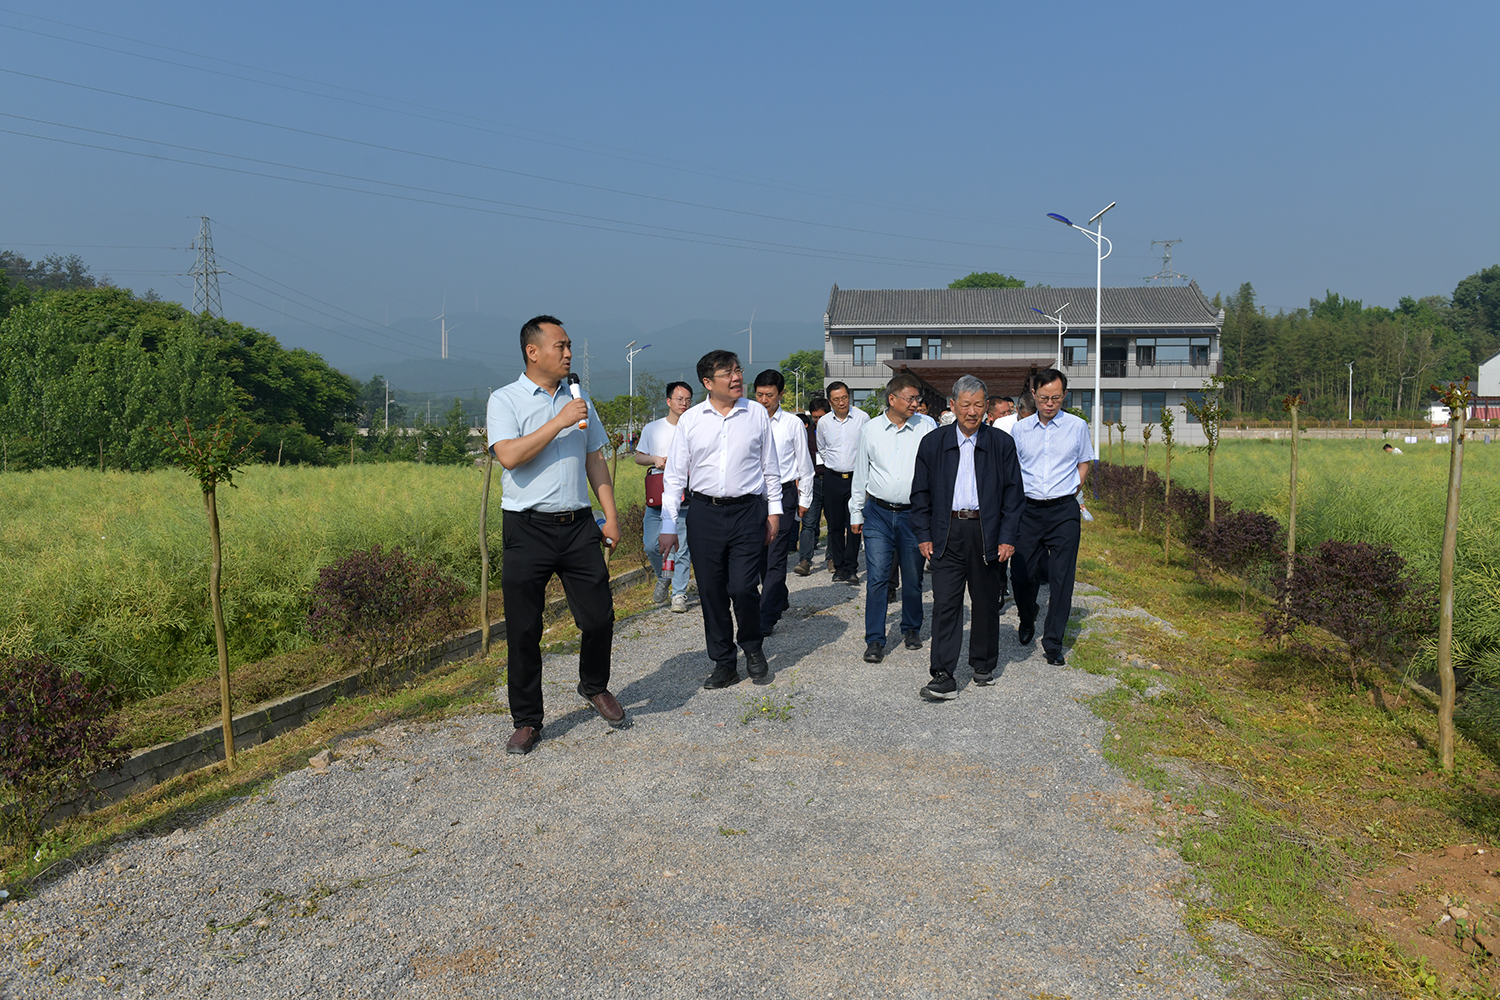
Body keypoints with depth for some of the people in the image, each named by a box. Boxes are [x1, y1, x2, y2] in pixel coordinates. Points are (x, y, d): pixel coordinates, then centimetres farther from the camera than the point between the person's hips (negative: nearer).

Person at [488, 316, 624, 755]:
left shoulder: (579, 400, 14)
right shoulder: (505, 400, -1)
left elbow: (595, 459, 16)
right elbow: (509, 455, -17)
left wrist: (610, 513, 8)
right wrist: (558, 422, -16)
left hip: (578, 525, 4)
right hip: (528, 529, -4)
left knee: (599, 617, 3)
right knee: (524, 631, 2)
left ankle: (595, 687, 32)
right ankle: (526, 721, 16)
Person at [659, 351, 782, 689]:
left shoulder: (757, 414, 5)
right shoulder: (690, 420, 4)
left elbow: (770, 467, 12)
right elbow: (675, 475, 6)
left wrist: (774, 510, 9)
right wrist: (668, 525, 2)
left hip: (748, 512, -1)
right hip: (705, 513, 1)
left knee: (743, 588, -9)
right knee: (711, 593, 5)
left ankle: (753, 648, 19)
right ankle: (724, 664, 21)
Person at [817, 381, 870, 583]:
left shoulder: (862, 418, -4)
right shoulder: (823, 422, 4)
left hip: (856, 477, -2)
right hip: (832, 478, 2)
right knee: (835, 524, 5)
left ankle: (851, 568, 1)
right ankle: (839, 566, 14)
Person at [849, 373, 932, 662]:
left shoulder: (924, 430, 2)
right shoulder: (870, 430, 4)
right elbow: (860, 474, 11)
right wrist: (856, 513, 11)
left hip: (913, 514, 0)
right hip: (878, 513, 0)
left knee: (913, 578, 10)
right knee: (876, 577, -4)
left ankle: (911, 630, 30)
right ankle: (875, 641, 3)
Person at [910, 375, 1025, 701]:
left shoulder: (1002, 444, 4)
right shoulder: (932, 443, 5)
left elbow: (1012, 494, 4)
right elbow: (921, 493, 8)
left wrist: (1008, 537, -3)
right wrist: (923, 535, 1)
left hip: (987, 534, 1)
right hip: (947, 533, 0)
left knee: (986, 603, 12)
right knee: (945, 604, -6)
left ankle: (984, 664, 31)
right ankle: (943, 677, -5)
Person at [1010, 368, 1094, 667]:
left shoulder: (1077, 426, 3)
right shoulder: (1020, 429, 5)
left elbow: (1083, 464, 15)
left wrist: (1069, 493, 7)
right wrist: (1018, 499, 8)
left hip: (1064, 511, -1)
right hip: (1028, 510, 1)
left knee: (1061, 578, -2)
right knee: (1023, 574, 4)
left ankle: (1053, 642, 8)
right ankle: (1026, 623, 32)